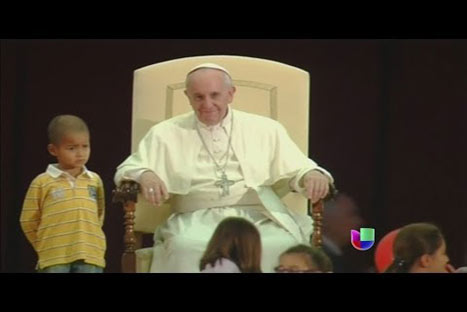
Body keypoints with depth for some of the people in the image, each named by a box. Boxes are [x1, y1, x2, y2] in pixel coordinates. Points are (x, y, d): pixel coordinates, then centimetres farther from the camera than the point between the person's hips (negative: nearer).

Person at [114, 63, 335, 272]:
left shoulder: (265, 129, 18)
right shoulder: (166, 133, 17)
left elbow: (295, 170, 16)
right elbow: (128, 169, 13)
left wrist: (312, 175, -10)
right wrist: (145, 175, -12)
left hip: (258, 218, 1)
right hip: (197, 221, 0)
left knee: (282, 246, -34)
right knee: (187, 247, -37)